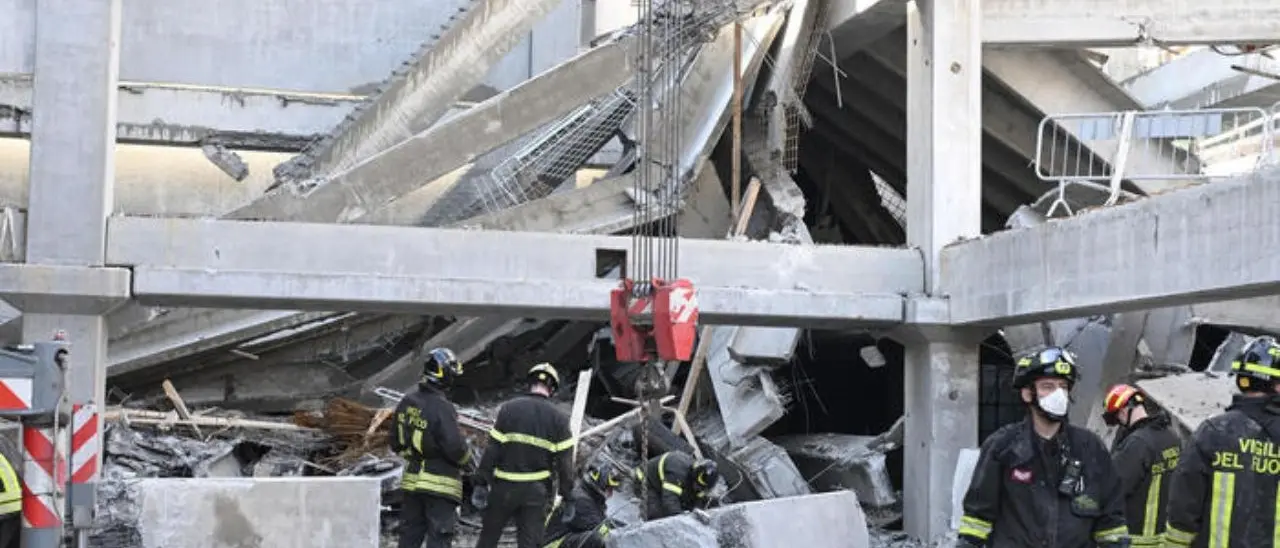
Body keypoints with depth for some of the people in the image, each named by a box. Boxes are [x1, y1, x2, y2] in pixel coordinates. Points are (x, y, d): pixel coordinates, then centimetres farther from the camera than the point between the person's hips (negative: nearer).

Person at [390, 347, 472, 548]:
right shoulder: (442, 408, -21)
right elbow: (455, 447, -21)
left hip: (412, 480, 7)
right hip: (439, 485, -7)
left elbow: (396, 443, 11)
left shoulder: (407, 403, 3)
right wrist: (467, 458, 0)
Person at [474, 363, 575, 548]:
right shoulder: (558, 418, -2)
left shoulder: (508, 409, -4)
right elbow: (564, 461, -2)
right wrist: (567, 494, 6)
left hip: (505, 487, 0)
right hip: (537, 490, 0)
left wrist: (481, 483, 0)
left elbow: (492, 449, -6)